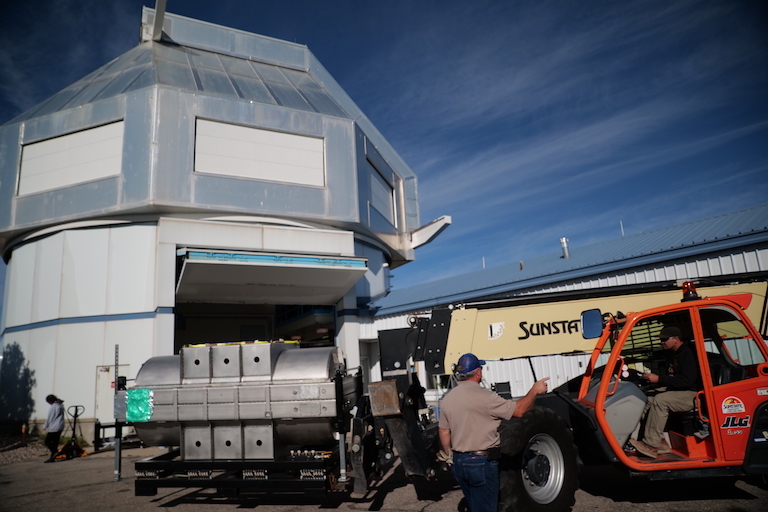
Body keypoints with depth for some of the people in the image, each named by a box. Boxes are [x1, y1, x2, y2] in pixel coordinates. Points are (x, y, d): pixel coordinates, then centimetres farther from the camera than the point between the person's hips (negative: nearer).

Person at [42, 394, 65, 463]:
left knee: (47, 441, 2)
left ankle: (55, 452, -15)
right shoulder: (61, 406, 10)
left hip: (54, 428, -8)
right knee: (55, 442, 10)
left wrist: (45, 426, 3)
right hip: (60, 427, 8)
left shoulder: (53, 407, -13)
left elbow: (49, 418, -8)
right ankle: (52, 457, 12)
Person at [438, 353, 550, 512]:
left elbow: (444, 432, 10)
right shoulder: (484, 396, -19)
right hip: (481, 463, -7)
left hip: (458, 462, 7)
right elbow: (519, 410, -14)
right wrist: (535, 390, 0)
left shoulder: (447, 399, 3)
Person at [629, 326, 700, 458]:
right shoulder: (674, 355, 18)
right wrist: (653, 378, 5)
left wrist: (659, 379, -24)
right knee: (648, 401, -7)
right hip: (677, 392, 10)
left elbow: (687, 380, -24)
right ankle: (660, 442, -9)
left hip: (692, 395, -10)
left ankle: (651, 445, -28)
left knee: (660, 400, -30)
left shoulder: (688, 353, -14)